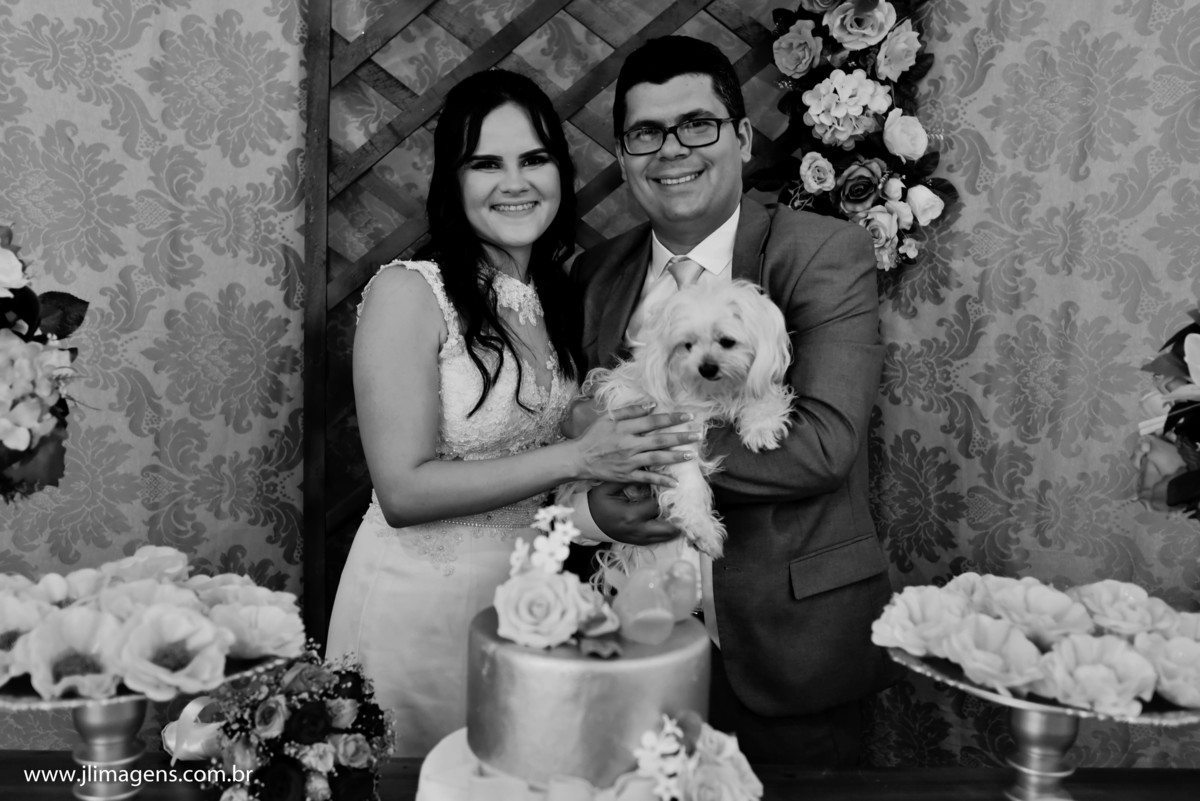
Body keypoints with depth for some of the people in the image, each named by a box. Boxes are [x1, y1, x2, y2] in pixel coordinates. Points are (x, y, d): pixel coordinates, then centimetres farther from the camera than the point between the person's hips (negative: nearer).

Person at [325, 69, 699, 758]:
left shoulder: (558, 293, 2)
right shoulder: (409, 291, -16)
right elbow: (403, 491, -20)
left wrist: (634, 456, -6)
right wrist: (578, 459, -25)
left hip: (532, 596, 6)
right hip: (423, 604, -5)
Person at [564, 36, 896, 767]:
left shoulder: (827, 255, -10)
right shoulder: (595, 275, 2)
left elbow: (824, 443, -21)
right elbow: (567, 449, 5)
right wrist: (591, 508, -16)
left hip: (786, 650, -3)